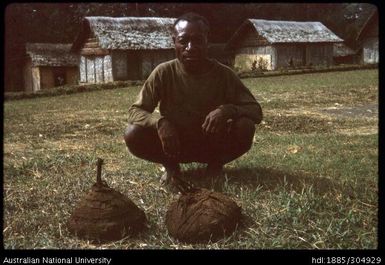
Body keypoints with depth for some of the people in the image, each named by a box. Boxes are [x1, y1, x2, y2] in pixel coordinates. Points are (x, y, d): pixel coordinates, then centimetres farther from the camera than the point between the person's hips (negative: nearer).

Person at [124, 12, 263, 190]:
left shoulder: (223, 74, -14)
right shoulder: (163, 73, -14)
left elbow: (255, 111, -13)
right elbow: (135, 111, -13)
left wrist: (228, 110, -35)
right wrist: (159, 121, -35)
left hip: (212, 145, 0)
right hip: (173, 144, 0)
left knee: (245, 127, -29)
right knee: (133, 134, -26)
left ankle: (216, 163, 1)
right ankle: (171, 165, 2)